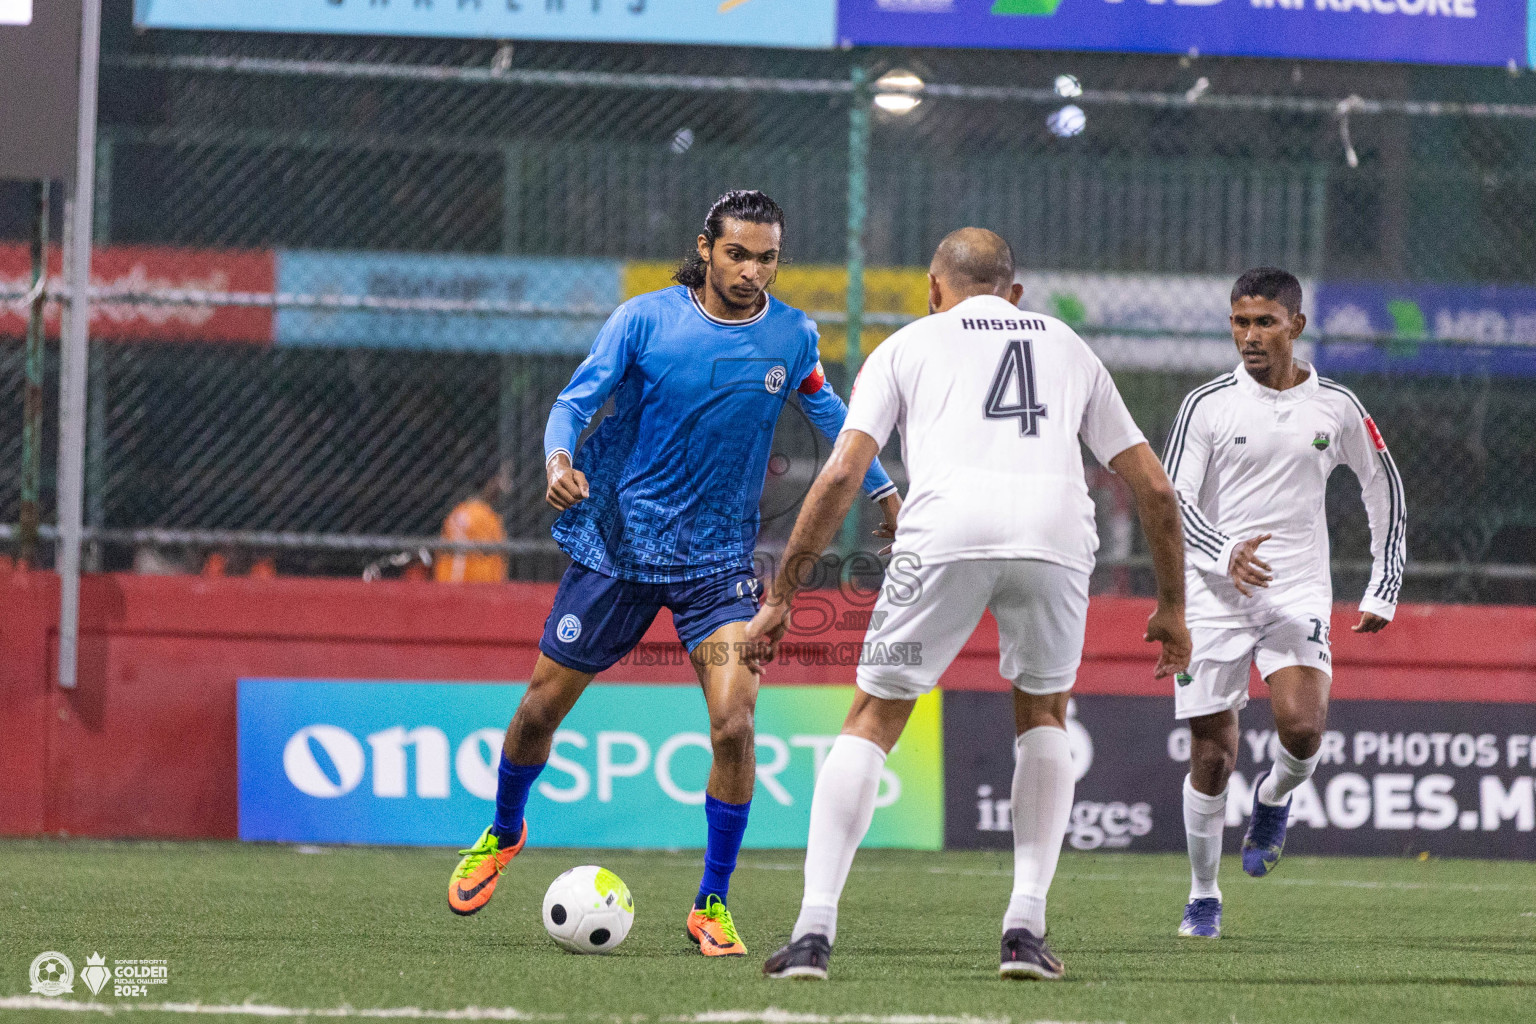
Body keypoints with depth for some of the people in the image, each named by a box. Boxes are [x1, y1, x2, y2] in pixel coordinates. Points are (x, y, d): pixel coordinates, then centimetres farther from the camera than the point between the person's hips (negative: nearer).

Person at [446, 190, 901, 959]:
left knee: (734, 722, -17)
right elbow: (576, 399, -12)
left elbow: (830, 416, 16)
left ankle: (712, 906, -3)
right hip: (615, 541, -1)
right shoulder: (644, 319, -10)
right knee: (541, 707, 8)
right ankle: (503, 833, 40)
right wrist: (560, 460, -32)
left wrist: (886, 495, 20)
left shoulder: (792, 338, -2)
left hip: (717, 558, 1)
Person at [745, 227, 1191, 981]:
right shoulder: (1068, 347, 32)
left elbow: (842, 475, 11)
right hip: (1057, 530, 2)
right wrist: (1171, 607, 39)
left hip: (947, 528, -2)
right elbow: (1154, 487, 29)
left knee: (872, 720, 12)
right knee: (1043, 715, 25)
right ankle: (1026, 928, 13)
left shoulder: (908, 345, 24)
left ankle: (815, 929, 0)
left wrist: (780, 598, 14)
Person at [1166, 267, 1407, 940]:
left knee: (1302, 726, -23)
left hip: (1298, 594, 1)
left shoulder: (1335, 406, 4)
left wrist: (1384, 588, 12)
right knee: (1212, 756, 0)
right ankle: (1203, 896, 19)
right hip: (1214, 597, 0)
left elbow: (1384, 488, 17)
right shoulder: (1207, 405, -2)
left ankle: (1274, 799, 12)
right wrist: (1226, 554, -26)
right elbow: (1172, 502, -7)